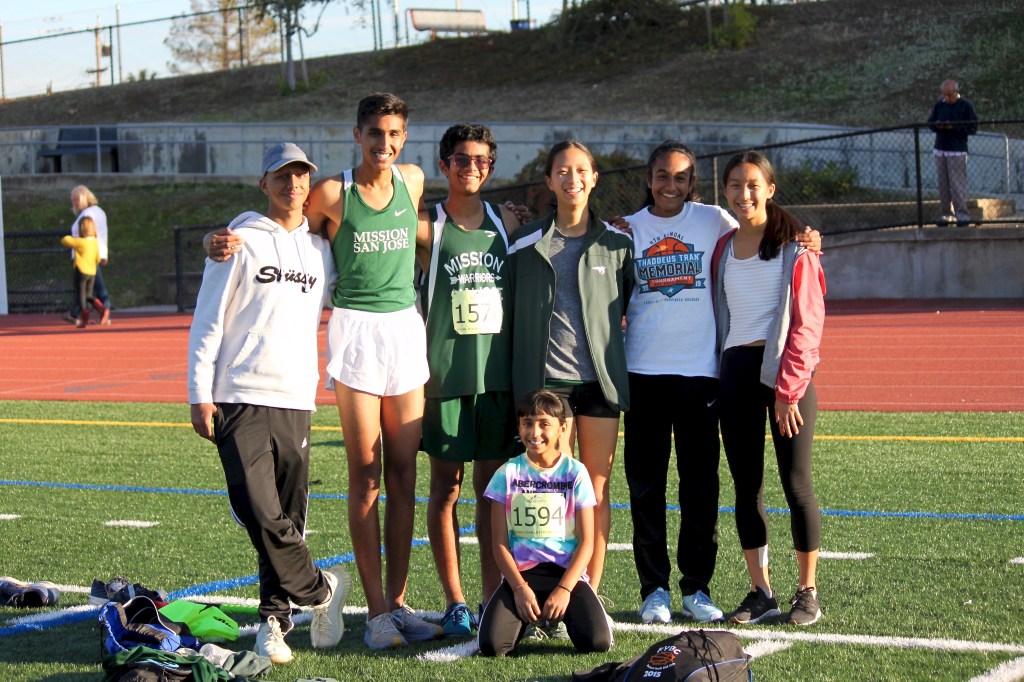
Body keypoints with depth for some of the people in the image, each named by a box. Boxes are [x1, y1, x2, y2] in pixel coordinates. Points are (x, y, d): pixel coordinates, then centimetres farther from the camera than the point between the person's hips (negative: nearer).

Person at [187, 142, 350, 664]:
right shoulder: (241, 242, 1)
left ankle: (273, 618, 15)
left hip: (296, 402, 4)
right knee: (261, 515, -14)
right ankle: (320, 589, 5)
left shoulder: (320, 248, 13)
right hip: (240, 400, -4)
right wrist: (200, 394, -5)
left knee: (289, 518, 4)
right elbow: (207, 321, 0)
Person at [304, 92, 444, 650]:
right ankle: (376, 610, 1)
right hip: (356, 330, -4)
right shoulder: (331, 193, -4)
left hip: (406, 327, 4)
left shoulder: (413, 181, 8)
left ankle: (398, 601, 12)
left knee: (403, 475, 5)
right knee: (366, 475, -3)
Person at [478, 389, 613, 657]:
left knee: (597, 643, -24)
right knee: (492, 645, -24)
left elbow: (586, 541, -1)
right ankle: (527, 619, 11)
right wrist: (520, 588, -12)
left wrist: (564, 589, -13)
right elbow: (500, 543, 1)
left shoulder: (576, 473, 2)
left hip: (567, 572, 0)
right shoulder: (508, 474, 3)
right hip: (520, 572, 0)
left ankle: (566, 614, 11)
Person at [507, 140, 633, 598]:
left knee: (597, 487, 4)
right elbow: (510, 310, 9)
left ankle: (591, 594, 11)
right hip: (546, 378, -1)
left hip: (600, 379, 1)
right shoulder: (527, 242, 6)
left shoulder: (617, 243, 7)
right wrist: (514, 381, 5)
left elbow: (634, 304, 15)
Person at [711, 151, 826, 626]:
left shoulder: (795, 246, -2)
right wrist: (717, 378, 6)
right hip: (736, 371, 5)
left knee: (796, 484, -3)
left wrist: (788, 387, -14)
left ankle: (808, 592, 7)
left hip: (785, 371, -5)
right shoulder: (722, 249, 13)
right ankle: (760, 591, 14)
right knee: (746, 486, 6)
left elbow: (807, 321, -7)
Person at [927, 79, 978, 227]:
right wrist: (937, 125, -8)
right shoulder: (939, 105, 9)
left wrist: (954, 126, -17)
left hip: (957, 151, -5)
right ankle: (946, 214, 9)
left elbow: (973, 127, -7)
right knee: (942, 184, 4)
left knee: (957, 184, -8)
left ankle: (962, 215, -6)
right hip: (940, 150, 5)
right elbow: (930, 122, 16)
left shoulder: (965, 106, -5)